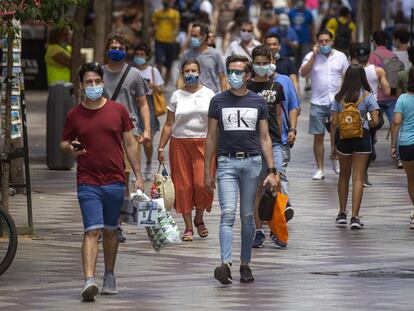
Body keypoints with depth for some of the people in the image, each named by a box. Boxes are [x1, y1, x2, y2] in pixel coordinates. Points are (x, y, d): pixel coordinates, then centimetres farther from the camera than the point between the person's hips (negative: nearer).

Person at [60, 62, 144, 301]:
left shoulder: (118, 111, 4)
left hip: (115, 181, 1)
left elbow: (130, 144, 8)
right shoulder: (74, 115, 3)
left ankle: (110, 276, 28)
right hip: (88, 183, -1)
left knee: (110, 231, 13)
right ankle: (89, 281, -21)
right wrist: (70, 148, -12)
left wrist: (138, 176, 4)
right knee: (92, 231, -12)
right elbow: (64, 143, 13)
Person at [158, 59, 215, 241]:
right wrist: (161, 147, 2)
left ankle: (199, 218, 12)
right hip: (180, 143, 1)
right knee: (183, 185, -2)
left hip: (203, 143, -1)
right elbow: (169, 124, 8)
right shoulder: (177, 96, 8)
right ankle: (188, 227, 7)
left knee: (202, 183, -13)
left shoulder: (209, 95, 7)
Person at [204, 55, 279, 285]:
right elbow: (212, 137, 8)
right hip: (227, 162, -1)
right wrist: (207, 171, 5)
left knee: (248, 216, 6)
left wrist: (272, 170, 2)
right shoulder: (218, 101, 6)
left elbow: (264, 138, 9)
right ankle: (226, 264, -24)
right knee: (228, 214, -14)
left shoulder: (258, 102, 8)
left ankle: (245, 264, 15)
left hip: (252, 162, 1)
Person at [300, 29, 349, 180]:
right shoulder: (311, 56, 1)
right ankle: (320, 169, 6)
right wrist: (314, 55, -16)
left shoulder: (340, 57, 5)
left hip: (337, 102, 1)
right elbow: (303, 73, -13)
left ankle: (336, 162, 26)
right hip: (318, 103, -1)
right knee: (318, 136, 0)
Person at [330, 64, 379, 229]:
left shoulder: (339, 97, -1)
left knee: (344, 176, 19)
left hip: (343, 137, 2)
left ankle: (342, 214, 23)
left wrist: (332, 146, 7)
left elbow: (334, 124, 0)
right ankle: (355, 217, -5)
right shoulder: (367, 96, -6)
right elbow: (375, 121, -12)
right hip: (362, 137, -2)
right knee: (358, 178, 1)